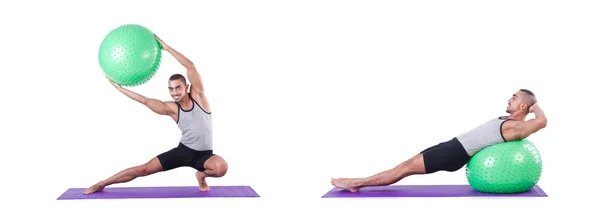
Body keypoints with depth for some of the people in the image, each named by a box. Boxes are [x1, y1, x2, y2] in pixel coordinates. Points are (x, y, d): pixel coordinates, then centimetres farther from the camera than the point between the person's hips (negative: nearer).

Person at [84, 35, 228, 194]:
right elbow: (145, 100, 1)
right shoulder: (171, 108, -2)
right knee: (143, 169, -6)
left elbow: (190, 67, -16)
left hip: (204, 154, -1)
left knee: (221, 167, -36)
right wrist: (118, 87, 2)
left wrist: (166, 47, -17)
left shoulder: (197, 96, -7)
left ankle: (201, 175, -2)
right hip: (183, 151, 1)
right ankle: (101, 184, 6)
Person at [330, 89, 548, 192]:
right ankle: (357, 182, 8)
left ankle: (356, 183, -2)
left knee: (407, 167, -7)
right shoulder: (508, 120, 17)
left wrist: (536, 106, -9)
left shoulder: (516, 127, -13)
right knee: (408, 163, 7)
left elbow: (542, 122, -29)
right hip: (454, 145, 10)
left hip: (457, 153, -10)